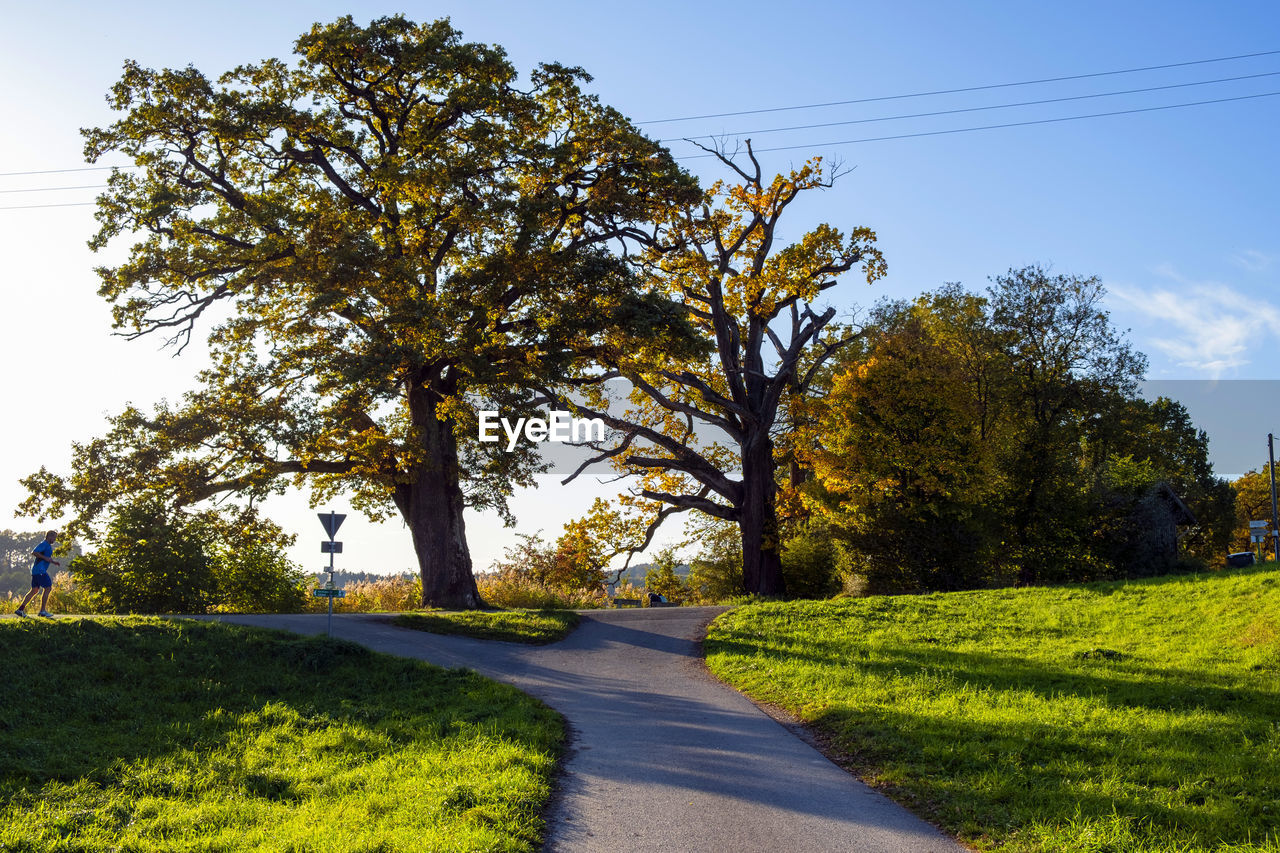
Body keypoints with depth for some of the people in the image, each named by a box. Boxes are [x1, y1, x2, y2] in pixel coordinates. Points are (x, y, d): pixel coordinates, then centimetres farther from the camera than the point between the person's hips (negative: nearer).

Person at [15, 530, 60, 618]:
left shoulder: (48, 546, 21)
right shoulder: (44, 544, -9)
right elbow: (34, 552, -20)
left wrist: (54, 562, 19)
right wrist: (45, 558, -20)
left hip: (36, 571, 10)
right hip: (40, 570, -10)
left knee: (34, 590, 9)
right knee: (48, 588, -9)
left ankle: (21, 609, 8)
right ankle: (43, 610, -7)